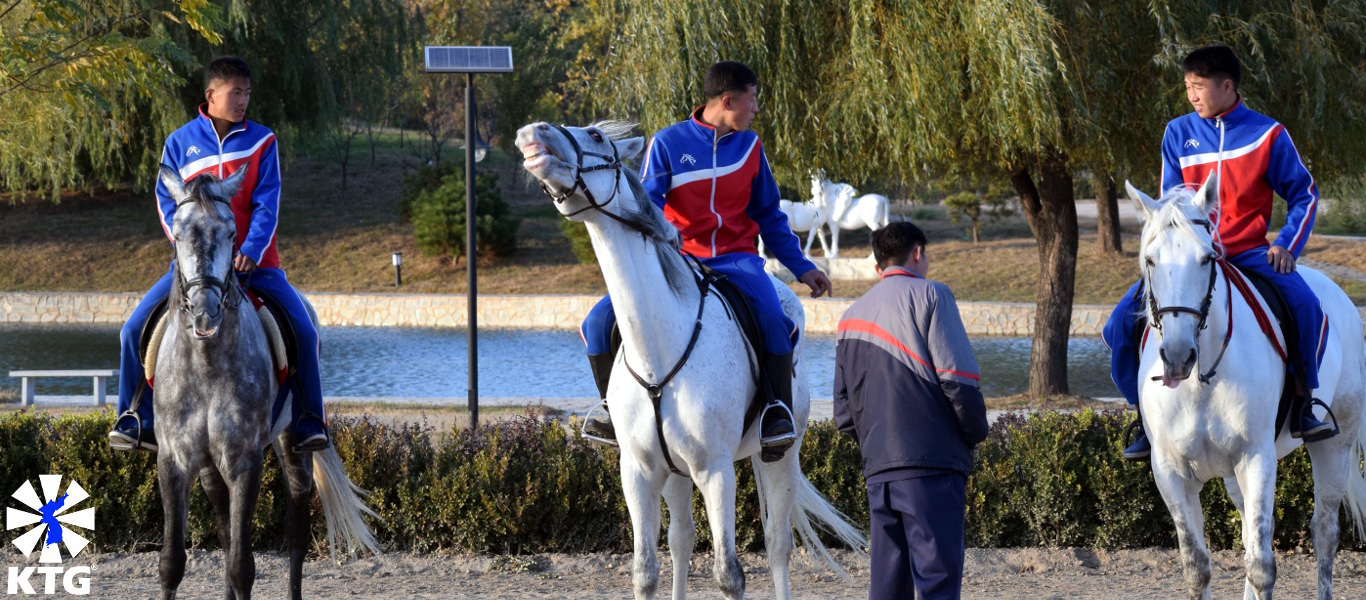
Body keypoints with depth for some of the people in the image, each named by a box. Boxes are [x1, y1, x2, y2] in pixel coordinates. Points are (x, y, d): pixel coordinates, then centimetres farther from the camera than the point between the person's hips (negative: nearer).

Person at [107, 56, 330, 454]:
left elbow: (267, 204, -4)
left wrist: (250, 251, -19)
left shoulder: (261, 141, 3)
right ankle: (136, 421, 2)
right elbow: (168, 202, 2)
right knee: (135, 329, -12)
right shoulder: (180, 143, 3)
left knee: (303, 331, -17)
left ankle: (309, 424, -1)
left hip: (253, 261, 0)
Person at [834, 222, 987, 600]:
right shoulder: (929, 296, -3)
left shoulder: (851, 317, 18)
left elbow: (844, 413, 16)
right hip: (933, 462, -6)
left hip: (877, 469, 6)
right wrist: (976, 433, 2)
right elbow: (958, 379, -11)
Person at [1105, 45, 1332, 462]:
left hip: (1249, 252, -2)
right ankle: (1147, 416, 1)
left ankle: (1303, 404, -10)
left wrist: (1287, 245, -6)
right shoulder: (1178, 134, 6)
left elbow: (1303, 193, 7)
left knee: (1306, 305, -30)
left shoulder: (1267, 134, 0)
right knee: (1123, 323, -17)